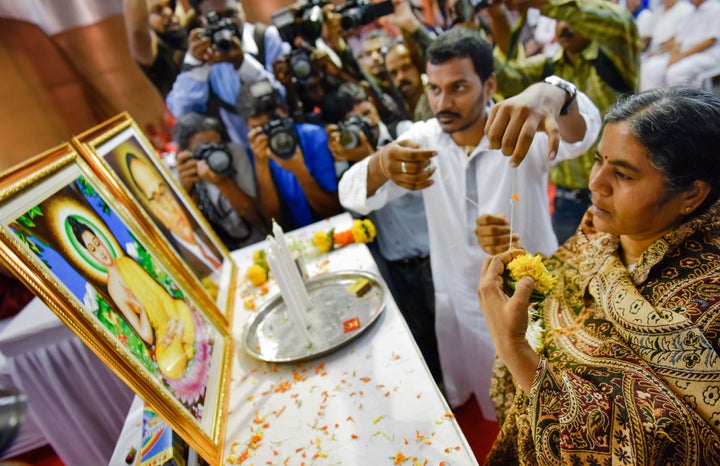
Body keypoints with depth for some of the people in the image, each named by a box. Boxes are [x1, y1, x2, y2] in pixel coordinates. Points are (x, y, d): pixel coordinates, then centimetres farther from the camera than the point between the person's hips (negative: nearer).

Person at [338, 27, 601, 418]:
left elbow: (583, 130, -43)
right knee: (462, 398, 26)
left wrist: (551, 95, -67)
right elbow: (352, 195, -25)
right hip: (458, 301, 3)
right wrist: (382, 163, -49)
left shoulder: (519, 133, -21)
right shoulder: (423, 138, -14)